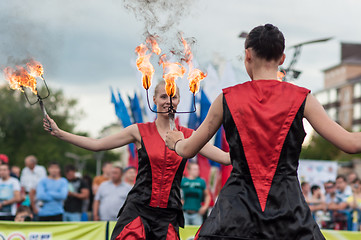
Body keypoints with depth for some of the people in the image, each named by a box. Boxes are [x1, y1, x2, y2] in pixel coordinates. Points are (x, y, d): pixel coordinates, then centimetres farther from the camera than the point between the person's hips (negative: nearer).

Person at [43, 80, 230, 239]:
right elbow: (96, 145, 7)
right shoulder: (140, 131, 5)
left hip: (168, 216, 2)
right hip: (138, 210, -1)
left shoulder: (188, 136, 8)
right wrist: (59, 133, 3)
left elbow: (225, 158, 8)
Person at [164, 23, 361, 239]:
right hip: (287, 204, -1)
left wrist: (176, 142, 34)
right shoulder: (302, 99, -1)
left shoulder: (227, 99, 3)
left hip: (237, 208, 1)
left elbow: (188, 150, 11)